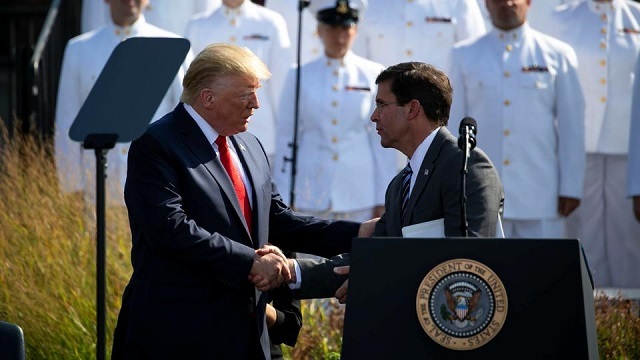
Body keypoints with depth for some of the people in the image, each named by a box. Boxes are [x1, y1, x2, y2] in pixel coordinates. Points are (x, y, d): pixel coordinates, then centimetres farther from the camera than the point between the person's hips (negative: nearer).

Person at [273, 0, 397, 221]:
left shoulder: (373, 75, 5)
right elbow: (285, 139, 8)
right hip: (311, 198, 1)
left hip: (359, 196, 0)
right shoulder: (299, 77, 7)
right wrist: (283, 202, 5)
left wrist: (383, 200, 1)